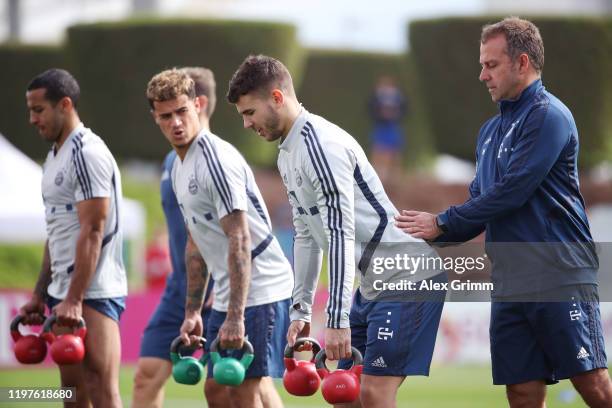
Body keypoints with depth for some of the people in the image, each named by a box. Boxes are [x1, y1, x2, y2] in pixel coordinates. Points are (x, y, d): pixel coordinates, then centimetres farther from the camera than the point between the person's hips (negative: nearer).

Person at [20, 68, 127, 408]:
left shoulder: (86, 153, -13)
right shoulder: (55, 156, 17)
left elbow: (92, 232, -19)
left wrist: (74, 300, -24)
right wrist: (40, 294, 20)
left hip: (93, 294, -10)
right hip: (65, 294, 10)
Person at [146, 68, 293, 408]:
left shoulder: (216, 160, -17)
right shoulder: (180, 166, 13)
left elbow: (240, 239, -23)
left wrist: (235, 317, -27)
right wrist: (193, 310, 19)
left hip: (260, 288, -10)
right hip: (227, 293, 10)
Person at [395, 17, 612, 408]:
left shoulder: (548, 116, -8)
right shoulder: (492, 129, 18)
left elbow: (510, 194, -15)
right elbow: (482, 202, 23)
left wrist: (441, 223, -7)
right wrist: (430, 237, 9)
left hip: (560, 276, -8)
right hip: (510, 284, 8)